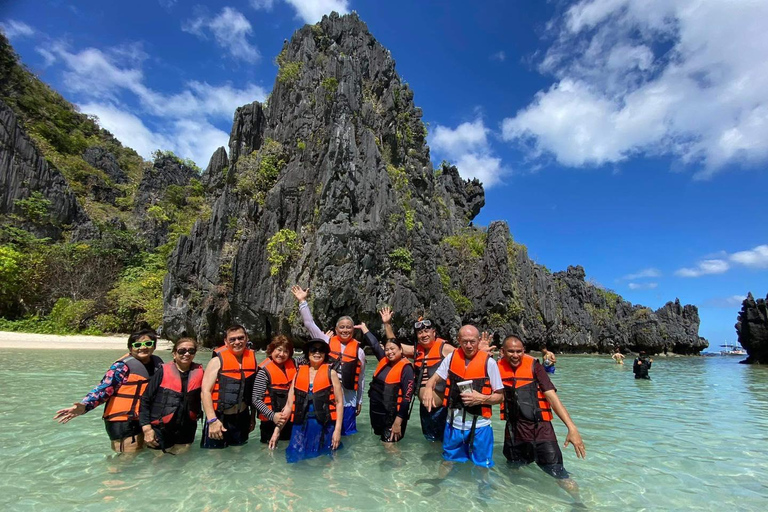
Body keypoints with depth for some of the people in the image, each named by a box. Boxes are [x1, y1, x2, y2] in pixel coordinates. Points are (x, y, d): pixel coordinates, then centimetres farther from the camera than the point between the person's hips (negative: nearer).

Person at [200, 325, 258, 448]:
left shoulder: (252, 360, 3)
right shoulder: (217, 361, -9)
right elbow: (206, 391, -13)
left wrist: (253, 416, 13)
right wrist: (212, 420, -20)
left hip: (242, 418, 4)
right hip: (218, 418, -4)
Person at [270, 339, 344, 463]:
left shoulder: (330, 373, 0)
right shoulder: (298, 373, 6)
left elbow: (339, 402, -3)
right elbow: (289, 405, 8)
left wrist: (337, 429, -10)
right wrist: (277, 429, 2)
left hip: (324, 429, -2)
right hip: (301, 428, 2)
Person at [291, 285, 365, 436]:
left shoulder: (359, 350, 2)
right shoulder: (327, 342, 0)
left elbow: (361, 379, 9)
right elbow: (310, 324, -3)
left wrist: (360, 401, 13)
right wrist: (302, 301, -9)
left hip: (348, 400, 0)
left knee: (347, 433, 10)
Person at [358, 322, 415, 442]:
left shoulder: (406, 368, -13)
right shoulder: (384, 361, 3)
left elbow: (407, 396, -17)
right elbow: (374, 343, 14)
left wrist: (398, 421, -20)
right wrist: (363, 327, 22)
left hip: (392, 415, -7)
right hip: (376, 411, 7)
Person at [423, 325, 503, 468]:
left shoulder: (489, 362, -11)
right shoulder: (451, 357, -3)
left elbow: (500, 396, -3)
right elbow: (434, 379, 6)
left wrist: (482, 398, -21)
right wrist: (429, 388, -16)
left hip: (479, 426, -3)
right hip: (453, 424, 3)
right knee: (447, 464, 22)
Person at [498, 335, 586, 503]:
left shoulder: (533, 366, -9)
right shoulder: (498, 368, -2)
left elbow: (552, 396, -12)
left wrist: (572, 427, -21)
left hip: (540, 428, -2)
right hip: (513, 431, 3)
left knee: (558, 472, -5)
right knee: (512, 469, 20)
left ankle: (579, 503, 21)